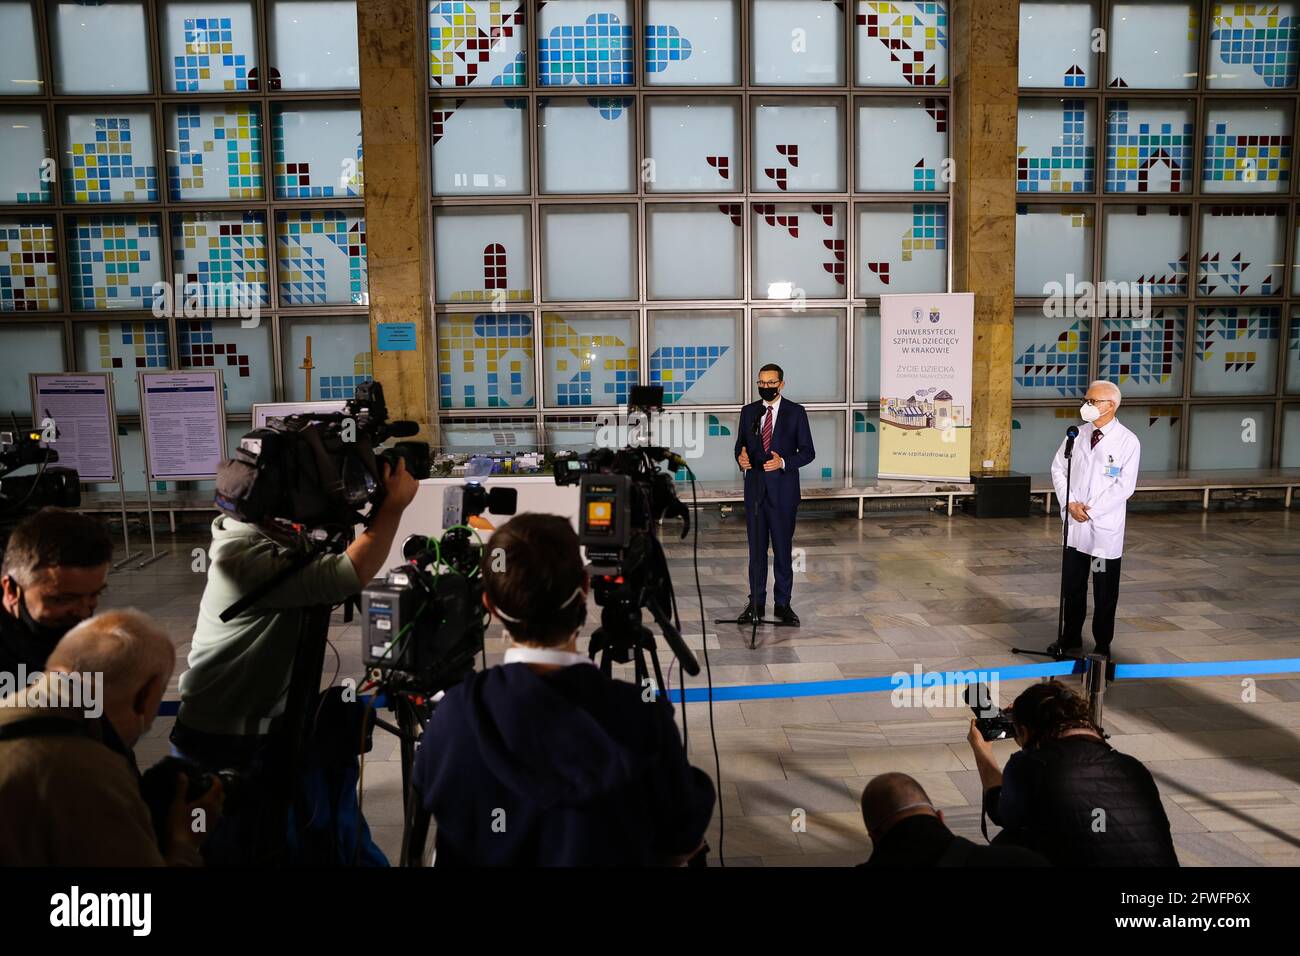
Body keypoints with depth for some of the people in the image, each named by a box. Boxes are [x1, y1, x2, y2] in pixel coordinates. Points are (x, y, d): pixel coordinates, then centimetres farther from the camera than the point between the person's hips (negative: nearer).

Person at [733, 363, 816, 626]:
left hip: (783, 490, -3)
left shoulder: (795, 412, -1)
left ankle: (783, 604, 13)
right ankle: (756, 602, 17)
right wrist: (741, 458, -11)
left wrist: (783, 462, -19)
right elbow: (740, 444, 13)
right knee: (756, 548, 8)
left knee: (783, 548, 3)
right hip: (755, 488, 3)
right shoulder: (748, 412, 8)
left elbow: (807, 451, -2)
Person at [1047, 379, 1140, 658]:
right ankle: (1071, 637, 29)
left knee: (1105, 590, 7)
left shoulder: (1128, 442, -8)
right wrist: (1069, 504, -7)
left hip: (1105, 526, -4)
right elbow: (1058, 468, 6)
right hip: (1074, 522, 4)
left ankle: (1103, 645, 21)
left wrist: (1091, 510, -15)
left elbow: (1125, 486, -12)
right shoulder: (1078, 434, 4)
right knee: (1072, 583, 14)